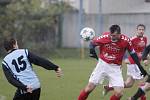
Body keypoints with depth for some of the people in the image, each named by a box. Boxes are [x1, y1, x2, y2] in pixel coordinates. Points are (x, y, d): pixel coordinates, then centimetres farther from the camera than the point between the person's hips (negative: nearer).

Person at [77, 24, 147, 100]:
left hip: (115, 68, 0)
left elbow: (133, 54, 0)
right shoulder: (104, 38, -16)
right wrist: (92, 49, -21)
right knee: (89, 87, -3)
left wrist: (140, 68, 3)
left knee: (119, 93, -12)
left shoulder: (125, 41, -15)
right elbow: (93, 43, 1)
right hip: (102, 65, 0)